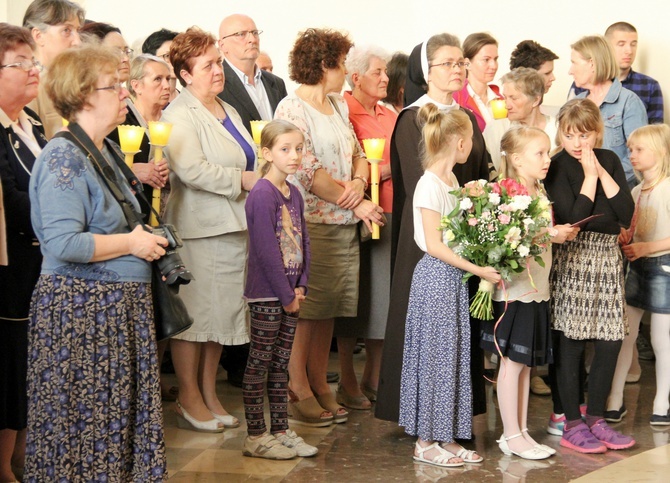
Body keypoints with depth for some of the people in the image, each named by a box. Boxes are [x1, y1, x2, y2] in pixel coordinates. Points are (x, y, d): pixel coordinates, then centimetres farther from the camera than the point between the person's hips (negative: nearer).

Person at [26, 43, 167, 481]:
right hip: (80, 309, -9)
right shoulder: (64, 158, -16)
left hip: (120, 308, 9)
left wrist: (146, 238, 10)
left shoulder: (106, 153, 14)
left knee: (120, 418, 13)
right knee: (84, 425, -1)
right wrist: (131, 243, -16)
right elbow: (63, 244, -26)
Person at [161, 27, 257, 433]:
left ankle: (209, 395, 20)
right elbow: (192, 170, -23)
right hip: (198, 228, -8)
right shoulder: (180, 116, -10)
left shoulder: (227, 111, 18)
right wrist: (242, 179, -16)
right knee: (195, 312, -2)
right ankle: (189, 400, 9)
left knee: (224, 311, 11)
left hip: (234, 226, 8)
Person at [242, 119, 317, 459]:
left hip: (289, 293, 8)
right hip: (266, 294, -8)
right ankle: (255, 436, 6)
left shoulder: (294, 194, 10)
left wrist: (300, 287, 1)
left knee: (280, 363, 13)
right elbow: (266, 250, -18)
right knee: (259, 364, 0)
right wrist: (287, 295, -15)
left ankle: (281, 430, 20)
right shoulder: (262, 195, -15)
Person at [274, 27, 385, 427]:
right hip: (310, 222, -8)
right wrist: (356, 203, -13)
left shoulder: (339, 106, 16)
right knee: (305, 308, -4)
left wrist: (359, 181, -7)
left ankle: (320, 384, 18)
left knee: (330, 307, 10)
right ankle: (298, 390, 4)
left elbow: (358, 153, 17)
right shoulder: (292, 108, -9)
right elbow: (309, 170, -15)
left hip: (344, 223, 8)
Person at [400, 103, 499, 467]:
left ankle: (447, 437, 18)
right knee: (435, 355, -2)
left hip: (455, 276, 9)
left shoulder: (451, 181, 11)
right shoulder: (430, 185, -15)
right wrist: (478, 270, -19)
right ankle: (425, 441, 8)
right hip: (437, 277, -9)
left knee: (455, 355, 10)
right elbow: (434, 245, -18)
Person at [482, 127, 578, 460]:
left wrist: (562, 232, 2)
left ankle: (522, 431, 20)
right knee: (512, 363, 0)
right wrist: (548, 234, -24)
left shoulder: (541, 192, 13)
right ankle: (511, 436, 8)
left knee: (526, 363, 13)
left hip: (537, 289, 8)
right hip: (514, 291, -8)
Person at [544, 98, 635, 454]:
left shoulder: (609, 161, 8)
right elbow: (573, 218, -18)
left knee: (610, 342, 5)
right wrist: (589, 175, -12)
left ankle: (595, 419, 18)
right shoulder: (557, 166, -5)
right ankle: (572, 425, 8)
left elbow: (626, 214, -3)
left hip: (608, 257, 5)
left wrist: (601, 172, -7)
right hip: (572, 259, -5)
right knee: (571, 343, -1)